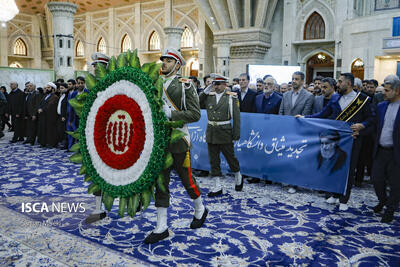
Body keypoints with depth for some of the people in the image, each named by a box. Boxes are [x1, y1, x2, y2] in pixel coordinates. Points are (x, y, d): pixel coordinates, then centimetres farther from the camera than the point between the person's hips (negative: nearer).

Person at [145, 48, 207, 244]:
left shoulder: (184, 85, -6)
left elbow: (195, 114, -13)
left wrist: (171, 114, -23)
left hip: (177, 141, -5)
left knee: (186, 178, 8)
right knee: (160, 182, 6)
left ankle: (200, 210, 36)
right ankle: (161, 228, 15)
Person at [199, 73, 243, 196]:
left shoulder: (231, 97, -4)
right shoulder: (209, 96, 7)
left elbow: (236, 117, -7)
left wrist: (236, 135, -10)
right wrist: (205, 91, -3)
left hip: (225, 132, -4)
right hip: (211, 132, 4)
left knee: (230, 157, 9)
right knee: (213, 160, 6)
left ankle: (238, 176, 36)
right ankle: (217, 187, 15)